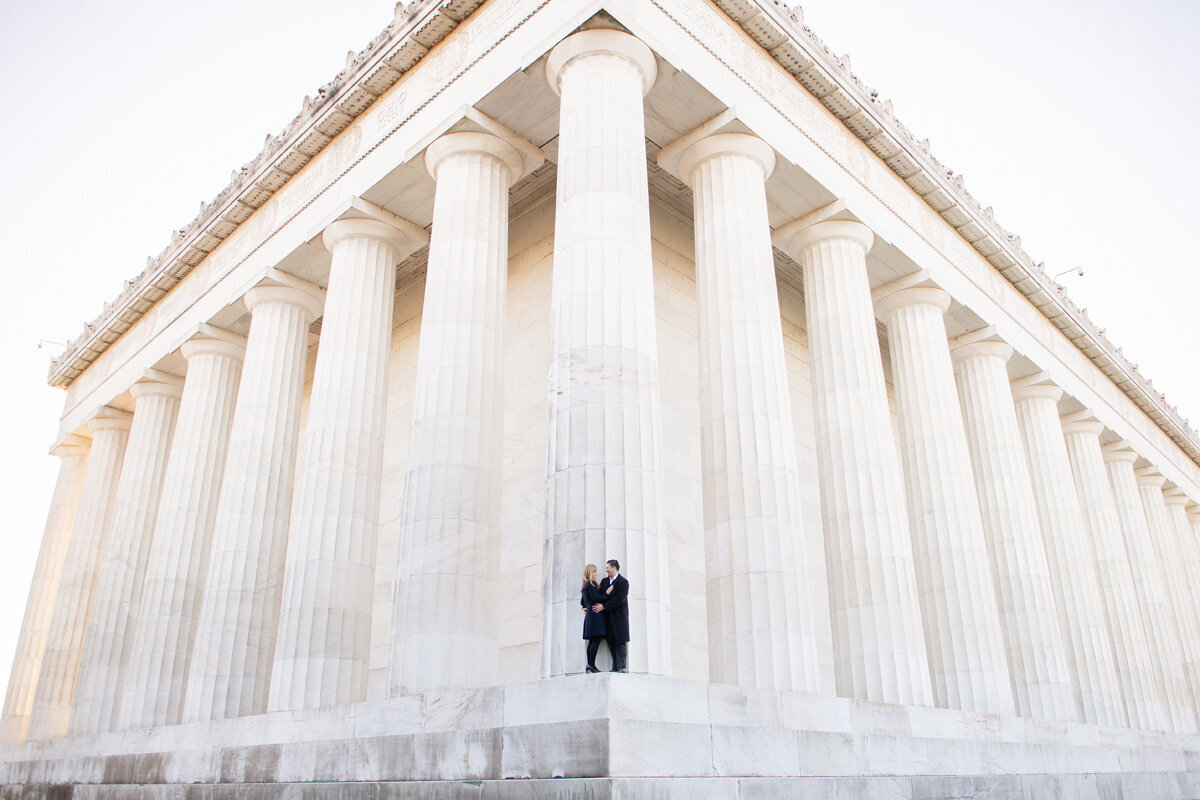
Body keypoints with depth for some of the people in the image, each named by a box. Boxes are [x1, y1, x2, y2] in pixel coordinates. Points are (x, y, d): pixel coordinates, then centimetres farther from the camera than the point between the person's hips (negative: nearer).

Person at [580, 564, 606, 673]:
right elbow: (596, 598, -15)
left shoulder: (585, 585, 21)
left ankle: (589, 665, 5)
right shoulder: (591, 583, -7)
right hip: (595, 614, -10)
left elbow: (582, 602, 27)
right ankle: (592, 665, -16)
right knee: (597, 639, -12)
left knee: (592, 641, 7)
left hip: (589, 614, 10)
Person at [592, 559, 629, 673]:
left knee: (619, 641, -8)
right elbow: (600, 596, 16)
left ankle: (621, 666, -9)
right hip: (608, 617, 7)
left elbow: (620, 599, -15)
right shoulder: (604, 581, 16)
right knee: (611, 642, 5)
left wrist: (604, 606, -15)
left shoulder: (623, 582, -6)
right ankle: (615, 667, 7)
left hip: (619, 615, -7)